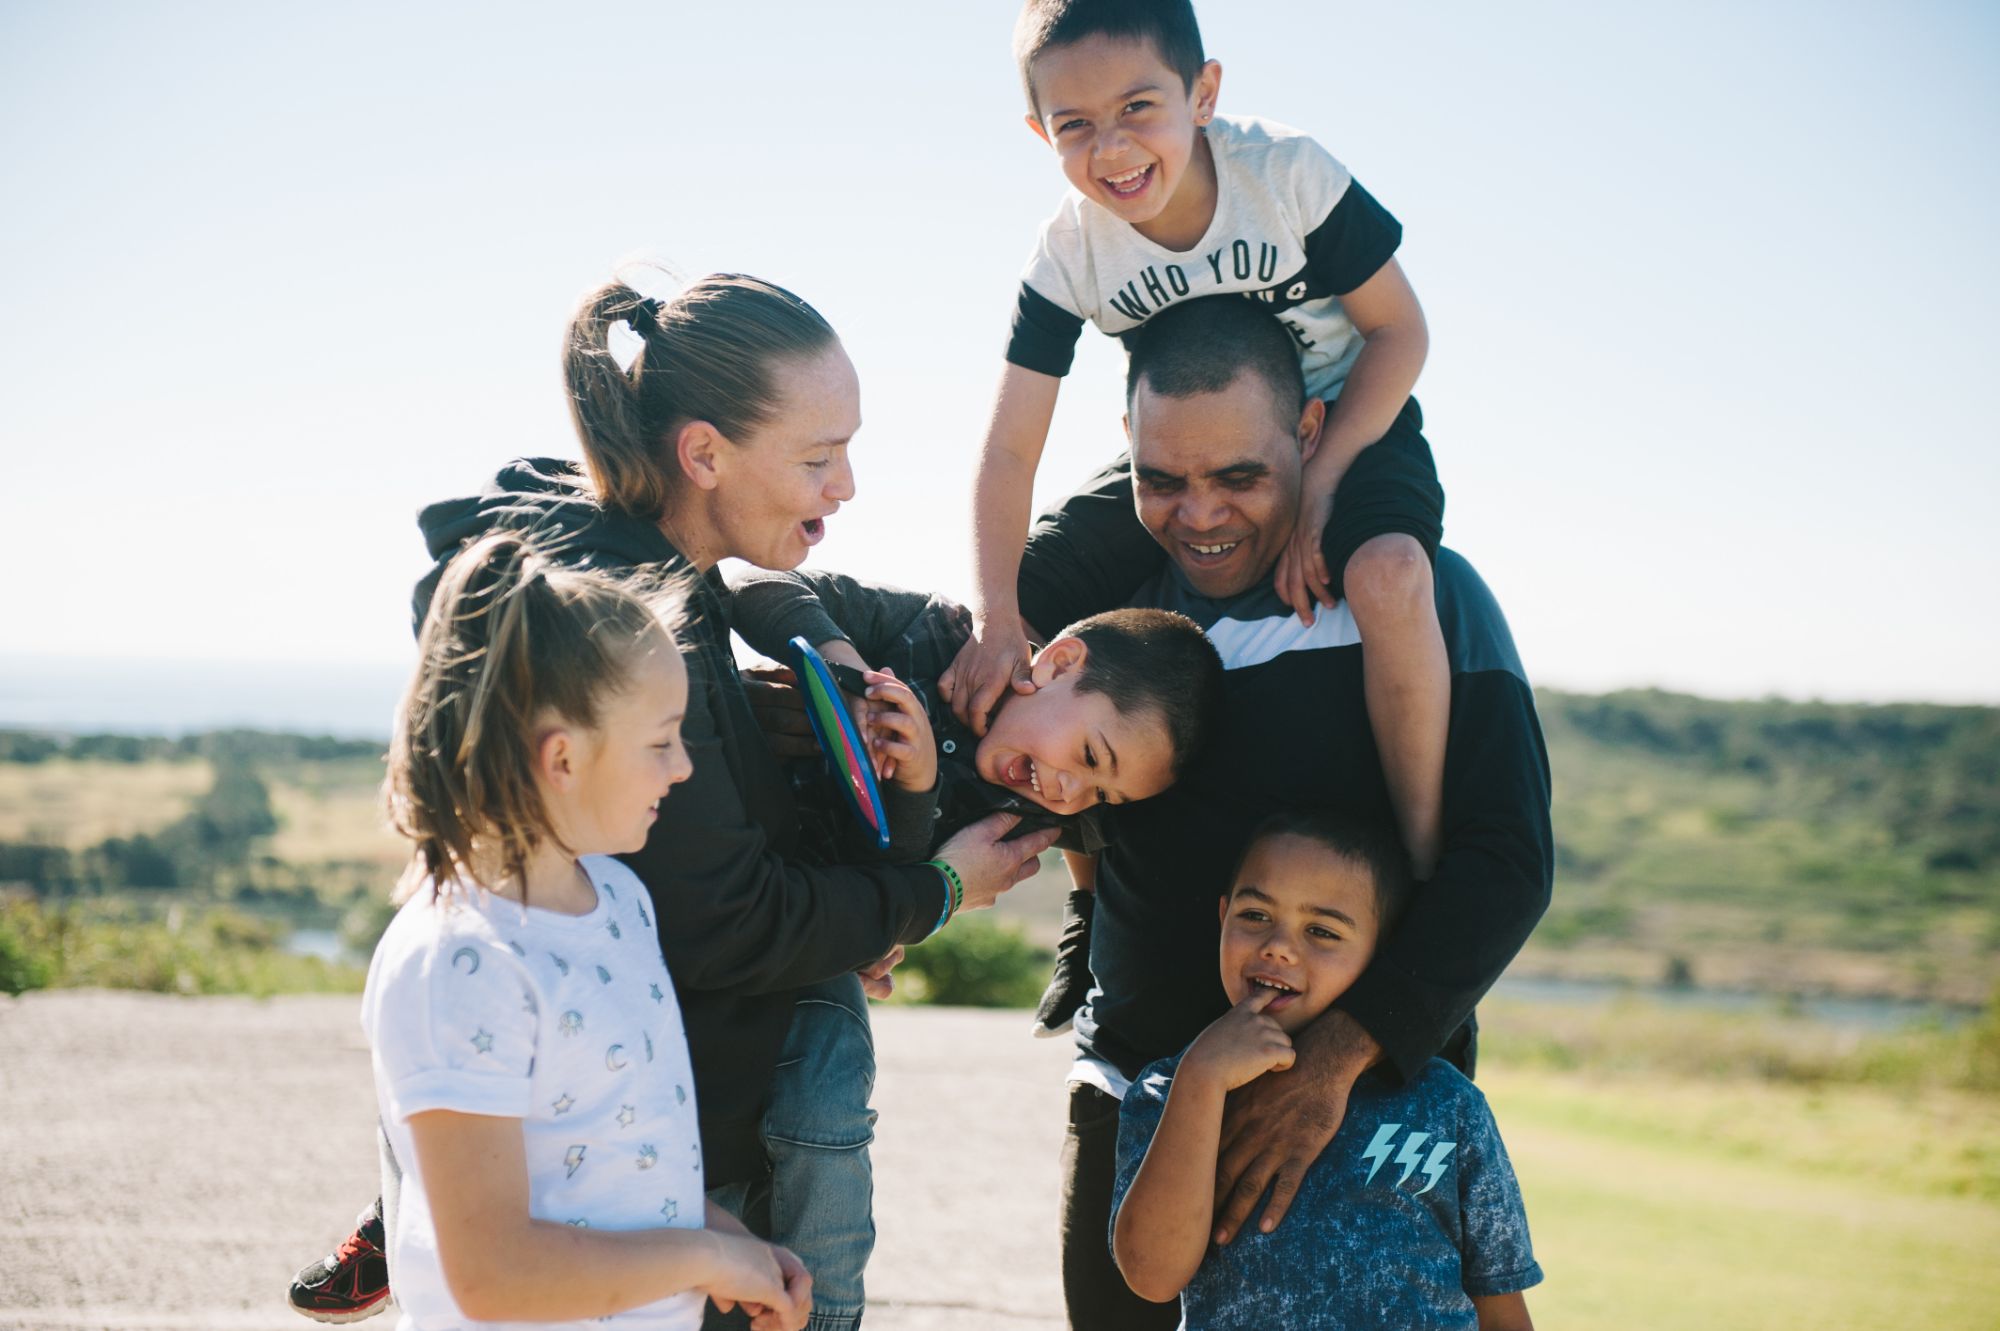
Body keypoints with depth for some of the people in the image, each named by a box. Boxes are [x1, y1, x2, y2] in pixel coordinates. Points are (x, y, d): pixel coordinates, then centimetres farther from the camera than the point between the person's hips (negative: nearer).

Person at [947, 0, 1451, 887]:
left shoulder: (1288, 175, -23)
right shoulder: (1068, 256, -17)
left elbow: (1399, 330, -14)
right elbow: (1010, 449, -17)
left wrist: (1315, 488, -24)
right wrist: (997, 620, -29)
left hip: (1350, 424, -3)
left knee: (1388, 577, -37)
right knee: (1031, 604, -8)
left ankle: (1421, 851, -18)